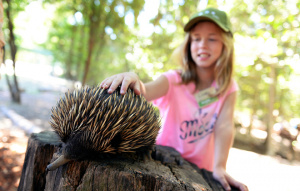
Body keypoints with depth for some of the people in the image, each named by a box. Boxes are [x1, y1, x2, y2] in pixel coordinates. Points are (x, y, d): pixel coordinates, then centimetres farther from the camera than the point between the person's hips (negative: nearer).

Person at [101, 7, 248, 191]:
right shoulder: (174, 80, -9)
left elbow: (225, 126, -17)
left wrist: (219, 168, -30)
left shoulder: (227, 88, -3)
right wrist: (133, 79, -50)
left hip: (200, 170, 2)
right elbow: (147, 90, -29)